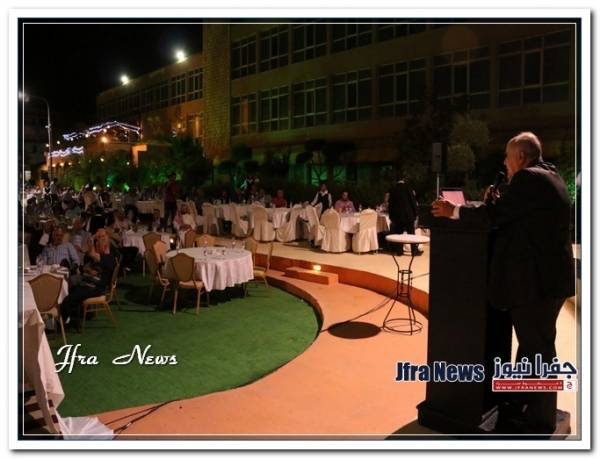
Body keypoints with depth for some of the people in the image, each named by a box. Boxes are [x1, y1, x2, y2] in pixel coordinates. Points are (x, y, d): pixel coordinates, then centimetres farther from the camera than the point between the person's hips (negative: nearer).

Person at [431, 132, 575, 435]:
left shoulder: (528, 178, -16)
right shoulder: (548, 177, 15)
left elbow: (493, 216, -18)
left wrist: (453, 211, -7)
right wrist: (499, 202, 7)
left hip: (535, 278, -10)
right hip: (547, 275, 10)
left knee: (537, 350, 1)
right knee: (533, 346, 20)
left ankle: (538, 423, 16)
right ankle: (521, 406, 35)